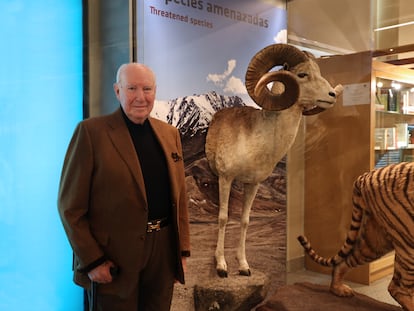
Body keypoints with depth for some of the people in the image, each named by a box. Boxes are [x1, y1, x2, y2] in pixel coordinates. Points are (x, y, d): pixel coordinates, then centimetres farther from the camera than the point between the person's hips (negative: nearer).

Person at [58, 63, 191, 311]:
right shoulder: (91, 131, -8)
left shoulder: (170, 133, 7)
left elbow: (179, 196, 11)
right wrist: (92, 261, -12)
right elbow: (70, 205, -9)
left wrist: (182, 250, 8)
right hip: (113, 258, -4)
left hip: (164, 251, 5)